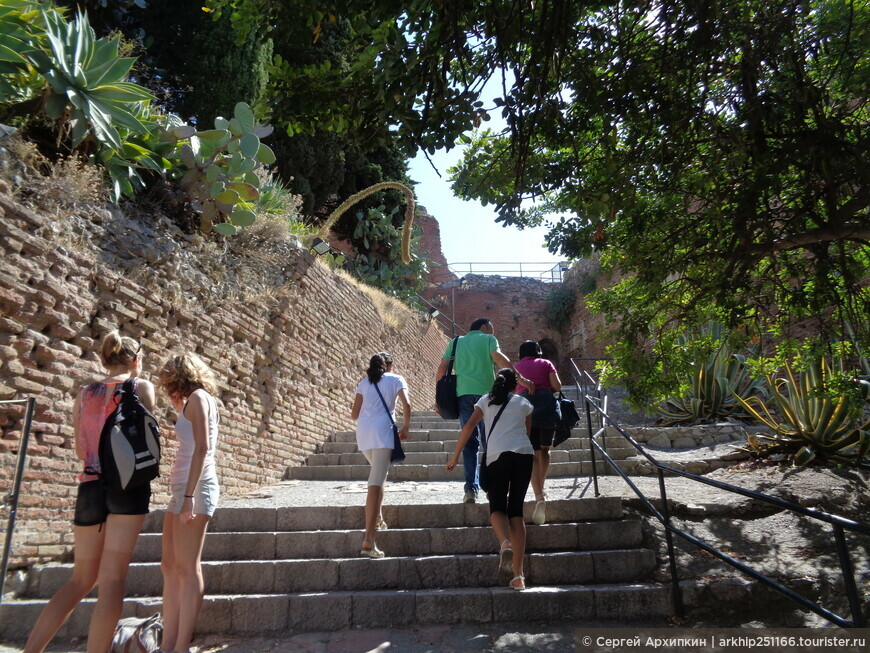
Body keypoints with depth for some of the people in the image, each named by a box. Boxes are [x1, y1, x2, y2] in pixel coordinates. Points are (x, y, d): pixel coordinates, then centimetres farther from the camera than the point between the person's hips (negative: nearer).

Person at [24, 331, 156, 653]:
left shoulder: (84, 393, 13)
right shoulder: (141, 386, 1)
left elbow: (81, 451, 11)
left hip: (90, 487, 5)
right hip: (128, 484, -5)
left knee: (82, 579, 17)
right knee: (111, 579, -3)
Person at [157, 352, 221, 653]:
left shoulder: (198, 397, -6)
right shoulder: (192, 402, 20)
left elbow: (202, 447, -17)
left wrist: (189, 495, -22)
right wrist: (175, 400, 34)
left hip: (195, 486, -10)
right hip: (182, 487, 10)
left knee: (187, 568, -7)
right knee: (170, 567, 10)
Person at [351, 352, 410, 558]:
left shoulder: (364, 383, 19)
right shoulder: (395, 379, 10)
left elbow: (354, 413, 13)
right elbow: (406, 405, -5)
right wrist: (405, 428, 8)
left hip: (363, 432, 5)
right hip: (383, 432, -5)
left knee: (379, 474, 29)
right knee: (376, 483, -9)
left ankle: (377, 518, 29)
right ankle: (368, 540, -15)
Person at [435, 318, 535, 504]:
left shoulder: (455, 342, 21)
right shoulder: (488, 339, 11)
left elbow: (441, 369, 12)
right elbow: (499, 358, -8)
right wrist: (521, 379, -12)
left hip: (463, 394, 3)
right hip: (485, 393, -3)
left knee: (469, 442, 6)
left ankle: (471, 488, -2)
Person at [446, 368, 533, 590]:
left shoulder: (485, 401, 18)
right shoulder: (523, 402, 20)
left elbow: (469, 426, 7)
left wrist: (455, 456, 10)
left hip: (496, 456, -1)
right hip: (523, 453, 1)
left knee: (497, 507, 8)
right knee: (516, 510, 5)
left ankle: (505, 544, -25)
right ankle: (518, 575, 0)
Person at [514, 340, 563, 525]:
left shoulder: (515, 368, 17)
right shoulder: (546, 363, 13)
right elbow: (557, 386, 1)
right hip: (546, 405, 0)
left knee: (533, 455, -3)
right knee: (545, 449, 22)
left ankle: (539, 497, -20)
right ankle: (541, 489, 24)